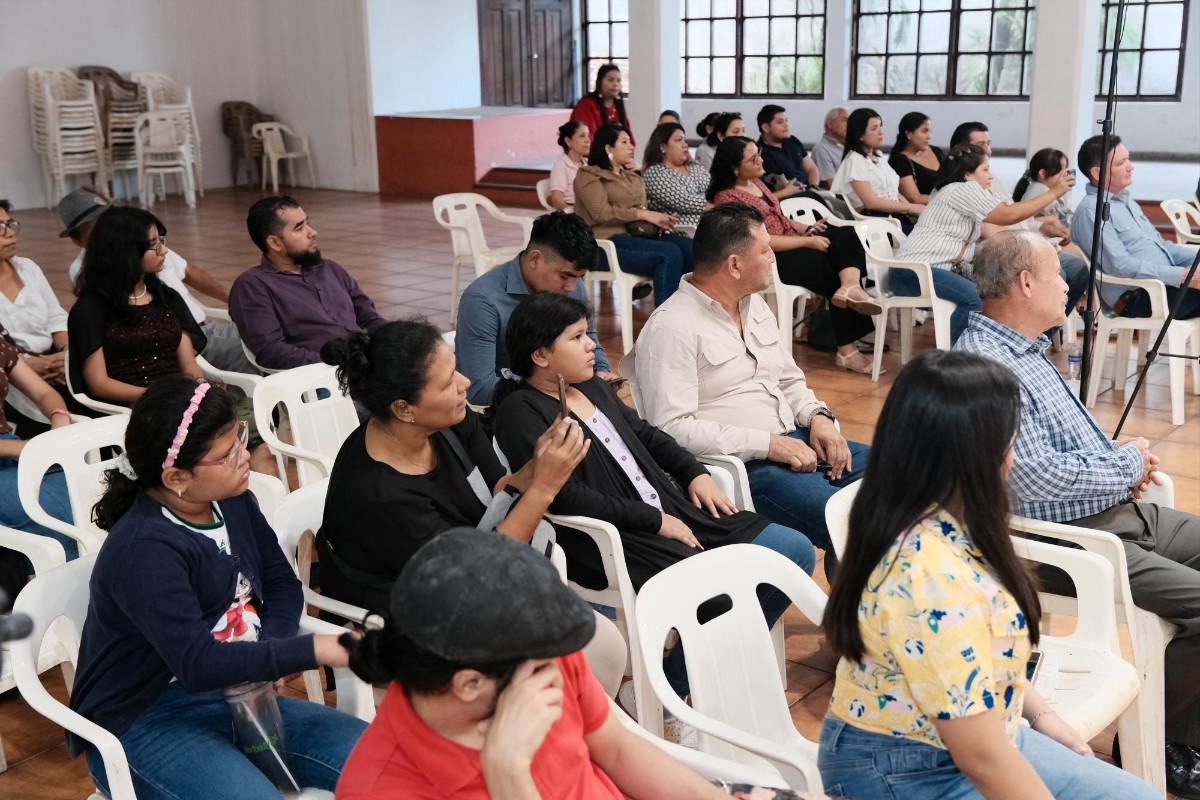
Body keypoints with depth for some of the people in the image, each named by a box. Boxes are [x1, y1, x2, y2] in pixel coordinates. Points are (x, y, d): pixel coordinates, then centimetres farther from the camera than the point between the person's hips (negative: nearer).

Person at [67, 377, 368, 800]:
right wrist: (314, 650, -34)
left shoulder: (232, 500, 1)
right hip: (146, 725, -7)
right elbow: (197, 664, -31)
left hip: (240, 695, 7)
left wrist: (268, 661, -11)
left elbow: (282, 584, 9)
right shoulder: (143, 551, -24)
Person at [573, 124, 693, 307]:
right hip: (609, 240, -7)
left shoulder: (632, 176, 28)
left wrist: (659, 219, 0)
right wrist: (643, 214, -13)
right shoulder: (589, 176, 4)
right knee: (670, 253, -32)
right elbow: (602, 213, -10)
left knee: (689, 246, -23)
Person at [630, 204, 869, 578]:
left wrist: (818, 417, 2)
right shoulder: (671, 328, -12)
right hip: (739, 466, -9)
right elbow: (673, 428, -20)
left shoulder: (755, 305, 16)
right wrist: (768, 444, -20)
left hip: (793, 442, 9)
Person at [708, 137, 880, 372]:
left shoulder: (756, 182, 15)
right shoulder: (727, 198, -12)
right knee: (835, 275, -19)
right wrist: (808, 242, -16)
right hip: (772, 259, -8)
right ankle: (846, 349, -16)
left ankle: (850, 287, -38)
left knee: (846, 236, -16)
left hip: (792, 240, 8)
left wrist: (807, 229, 5)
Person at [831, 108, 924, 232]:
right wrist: (910, 208, -11)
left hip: (895, 213, 8)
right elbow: (871, 202, -13)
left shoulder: (878, 156, 21)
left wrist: (911, 207, -1)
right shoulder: (855, 160, -5)